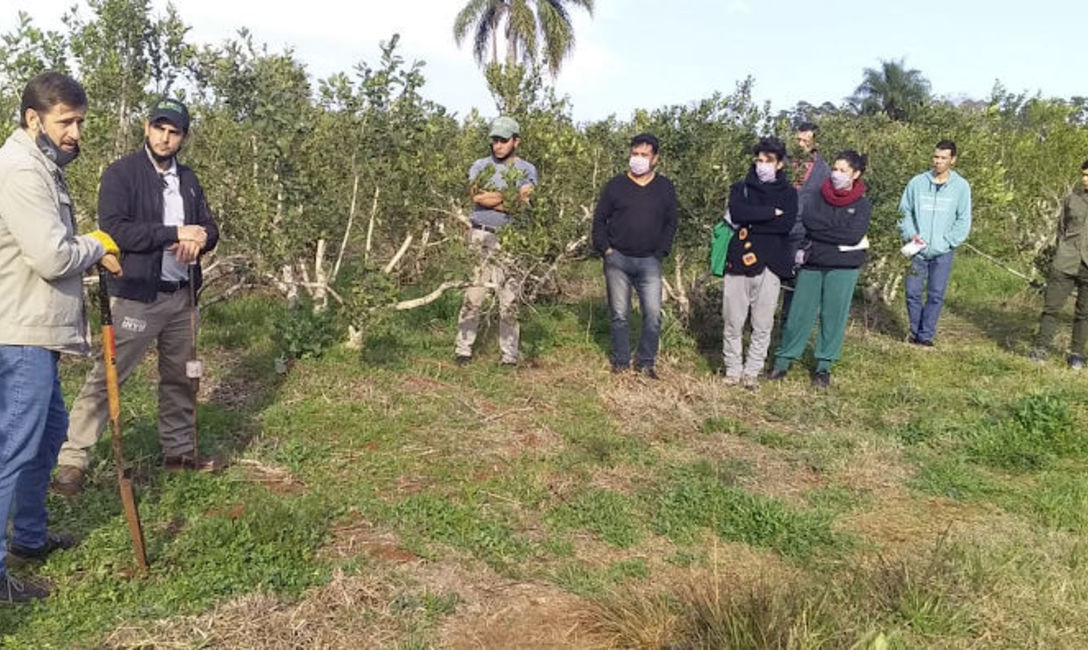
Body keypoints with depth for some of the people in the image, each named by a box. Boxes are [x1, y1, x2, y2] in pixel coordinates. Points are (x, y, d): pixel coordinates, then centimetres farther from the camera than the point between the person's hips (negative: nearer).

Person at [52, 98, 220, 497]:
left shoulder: (188, 180, 14)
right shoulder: (120, 174, -5)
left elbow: (209, 228, 14)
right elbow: (114, 229, -17)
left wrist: (198, 239, -10)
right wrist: (174, 233, -20)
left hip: (180, 295, 6)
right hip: (136, 296, -6)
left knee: (180, 378, 13)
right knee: (106, 377, -6)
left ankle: (179, 451, 26)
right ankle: (73, 460, -1)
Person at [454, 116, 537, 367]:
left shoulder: (527, 170, 8)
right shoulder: (480, 166, 8)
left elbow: (525, 202, -8)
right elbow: (475, 195, -11)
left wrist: (493, 198, -12)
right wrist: (512, 200, -10)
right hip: (482, 236, 0)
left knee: (510, 299, 2)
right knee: (473, 295, -1)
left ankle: (510, 356, 8)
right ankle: (463, 349, 7)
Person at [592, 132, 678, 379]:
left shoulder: (665, 187, 7)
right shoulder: (616, 184, 3)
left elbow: (671, 223, 11)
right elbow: (599, 219, 7)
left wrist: (660, 252, 1)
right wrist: (605, 248, -3)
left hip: (649, 261, 1)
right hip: (617, 259, 0)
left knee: (653, 314, -6)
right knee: (620, 314, 4)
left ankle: (646, 362, 8)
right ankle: (621, 362, 16)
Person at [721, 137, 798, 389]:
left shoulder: (788, 193, 10)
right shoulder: (740, 188, 11)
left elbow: (787, 225, -8)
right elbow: (737, 213, -11)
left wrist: (750, 222, -8)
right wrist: (771, 212, -10)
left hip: (769, 265, 0)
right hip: (738, 262, 0)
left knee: (763, 325, 3)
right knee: (733, 322, 3)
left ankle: (752, 371, 15)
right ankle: (733, 370, 16)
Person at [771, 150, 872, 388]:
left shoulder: (863, 204, 0)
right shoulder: (819, 196, 5)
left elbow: (854, 235, -13)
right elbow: (808, 219, -11)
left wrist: (820, 231, -10)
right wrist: (840, 237, -15)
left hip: (843, 267, -1)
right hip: (812, 263, 1)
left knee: (834, 315, 5)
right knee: (800, 312, 3)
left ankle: (824, 366, 17)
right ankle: (783, 360, 14)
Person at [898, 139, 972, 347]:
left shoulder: (961, 186, -1)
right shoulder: (917, 182, 2)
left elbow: (963, 221, 1)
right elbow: (904, 211, 7)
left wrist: (947, 242, -10)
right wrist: (910, 234, -8)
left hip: (943, 252, -1)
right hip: (918, 249, 1)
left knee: (936, 295, 1)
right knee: (913, 292, 1)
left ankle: (926, 335, 11)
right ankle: (915, 332, 17)